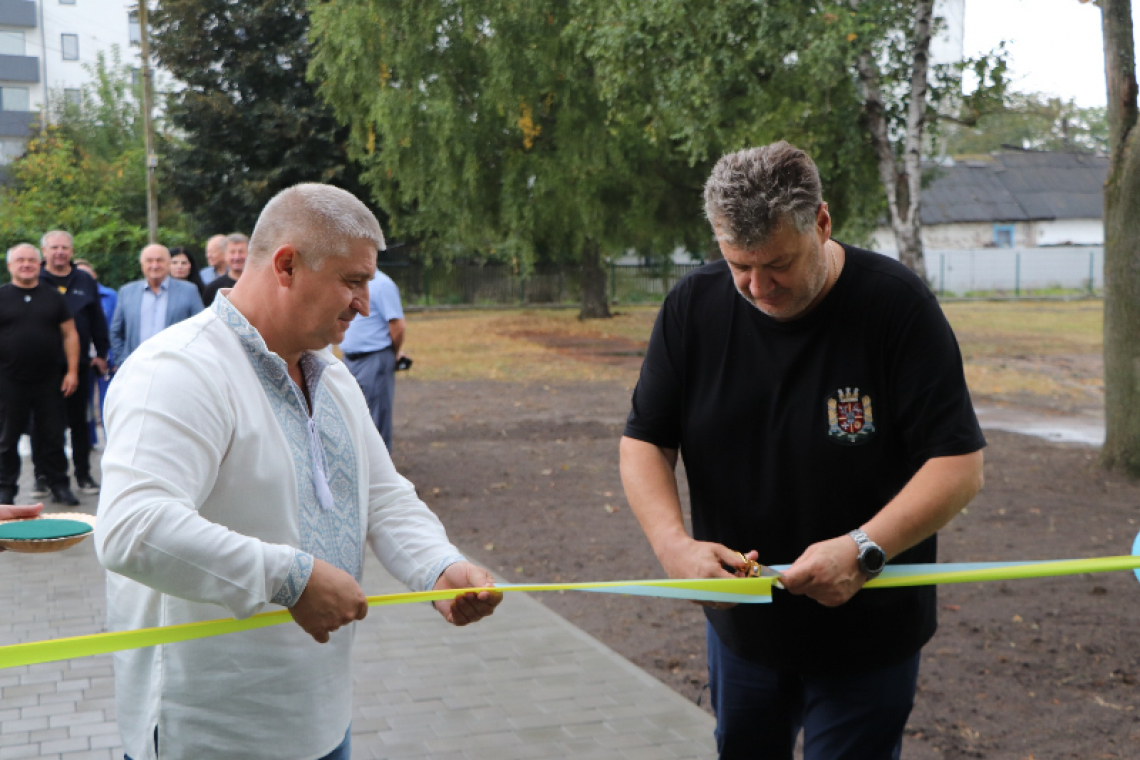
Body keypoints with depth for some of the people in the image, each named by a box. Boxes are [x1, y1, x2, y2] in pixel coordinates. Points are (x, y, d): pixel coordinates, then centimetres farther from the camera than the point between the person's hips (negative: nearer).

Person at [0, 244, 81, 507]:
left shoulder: (53, 296, 7)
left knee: (53, 436, 5)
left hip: (49, 381, 1)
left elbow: (69, 334, 7)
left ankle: (59, 486, 15)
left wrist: (72, 371, -1)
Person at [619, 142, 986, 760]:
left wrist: (865, 548, -31)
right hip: (740, 621, 4)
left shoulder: (897, 304, -18)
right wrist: (673, 543, -20)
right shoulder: (692, 307, -7)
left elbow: (960, 465, -19)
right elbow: (643, 442, -3)